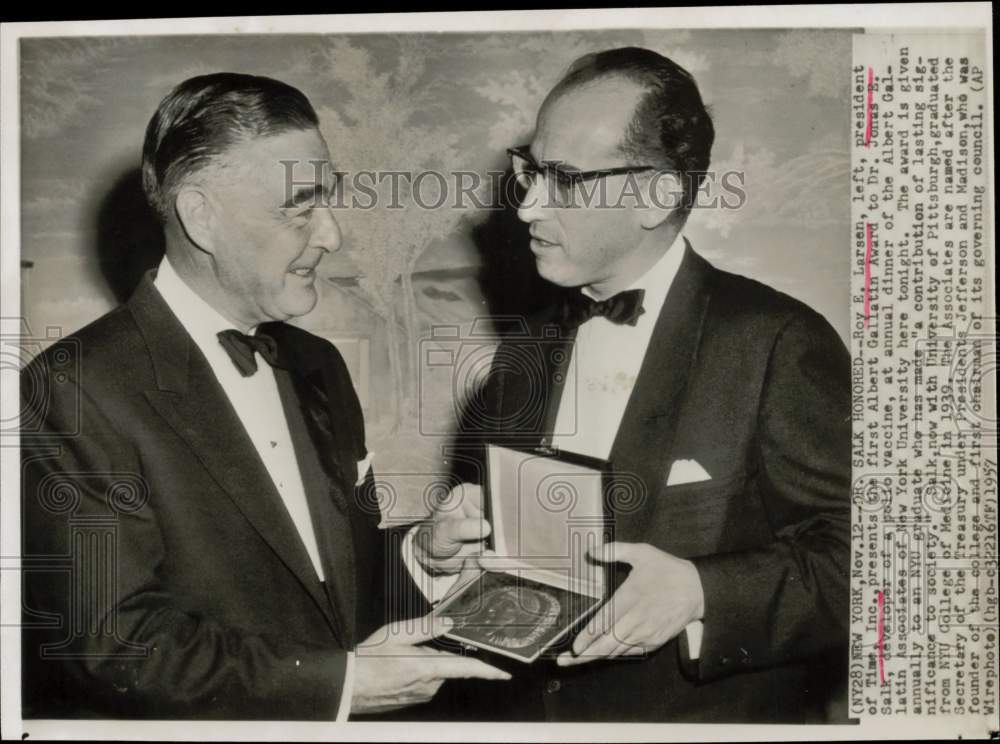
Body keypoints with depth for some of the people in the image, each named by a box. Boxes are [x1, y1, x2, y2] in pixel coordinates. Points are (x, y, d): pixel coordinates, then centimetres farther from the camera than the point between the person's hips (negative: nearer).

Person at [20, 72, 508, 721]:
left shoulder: (318, 366, 9)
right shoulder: (78, 389, -12)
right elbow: (110, 636, -16)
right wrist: (336, 684, -17)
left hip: (353, 711, 5)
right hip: (190, 723, -5)